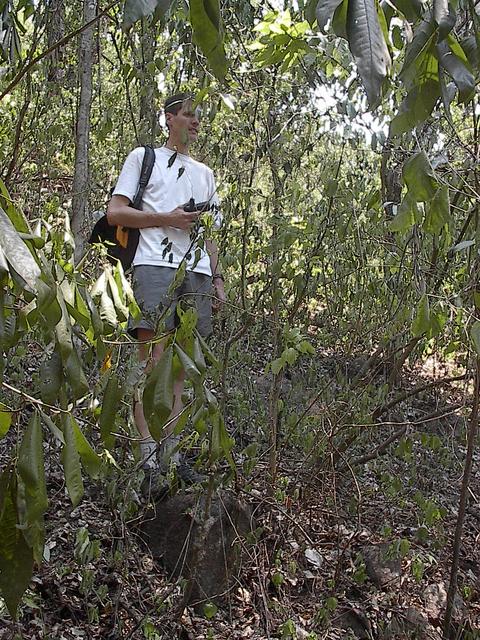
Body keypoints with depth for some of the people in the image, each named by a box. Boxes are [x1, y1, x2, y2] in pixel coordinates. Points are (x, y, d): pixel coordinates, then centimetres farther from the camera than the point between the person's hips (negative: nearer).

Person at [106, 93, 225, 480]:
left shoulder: (205, 173, 30)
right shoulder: (143, 157, 14)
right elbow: (114, 212, 3)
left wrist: (217, 278, 16)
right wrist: (167, 219, -6)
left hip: (198, 273, 5)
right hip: (156, 265, -5)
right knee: (152, 359, -12)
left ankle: (171, 455, 3)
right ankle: (150, 457, -13)